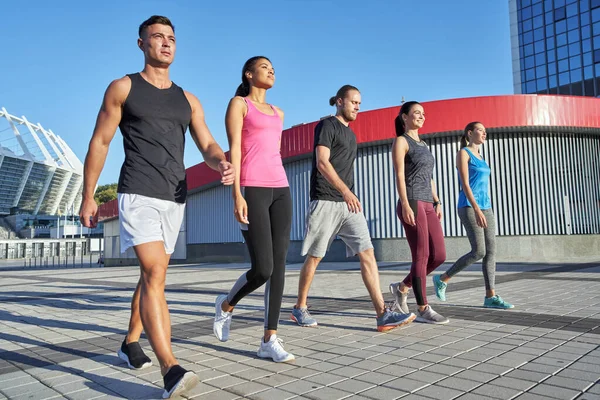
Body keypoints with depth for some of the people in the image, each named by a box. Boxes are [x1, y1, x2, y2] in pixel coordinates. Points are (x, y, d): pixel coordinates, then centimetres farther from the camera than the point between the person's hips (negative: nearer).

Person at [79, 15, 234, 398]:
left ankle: (131, 343, 32)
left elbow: (208, 145, 5)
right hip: (138, 195, -5)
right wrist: (88, 197, 0)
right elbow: (100, 142, 4)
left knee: (153, 274, 13)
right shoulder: (123, 88, 5)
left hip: (175, 198, 5)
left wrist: (222, 162, -19)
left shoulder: (188, 100, 14)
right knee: (155, 273, -19)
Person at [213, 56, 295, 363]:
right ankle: (227, 304, 20)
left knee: (279, 265, -2)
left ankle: (269, 340, 4)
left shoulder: (277, 113, 23)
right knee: (263, 268, -12)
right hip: (252, 190, -6)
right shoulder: (238, 104, 4)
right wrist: (236, 194, -17)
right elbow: (234, 150, -7)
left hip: (280, 189, 7)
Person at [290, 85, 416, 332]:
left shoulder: (350, 133, 21)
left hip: (348, 203, 7)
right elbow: (322, 163, -15)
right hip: (326, 201, -7)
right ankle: (300, 308, 18)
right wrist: (345, 191, -25)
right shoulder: (327, 125, -3)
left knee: (367, 253, -5)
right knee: (314, 256, 2)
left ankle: (383, 315, -7)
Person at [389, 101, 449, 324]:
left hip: (427, 205, 8)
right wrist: (405, 205, -20)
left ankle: (402, 287, 19)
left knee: (439, 256, 3)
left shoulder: (422, 144, 24)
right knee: (421, 257, -8)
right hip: (411, 204, -8)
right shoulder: (400, 141, 0)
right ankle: (423, 310, 1)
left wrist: (437, 202, 13)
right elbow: (399, 175, -11)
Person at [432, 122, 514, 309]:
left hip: (485, 207, 8)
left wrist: (482, 210, 19)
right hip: (469, 207, -8)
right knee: (479, 252, -14)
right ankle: (442, 279, 2)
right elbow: (465, 184, -15)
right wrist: (477, 210, -24)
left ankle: (490, 296, 4)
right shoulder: (463, 153, -4)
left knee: (491, 251, 0)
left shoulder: (480, 157, 21)